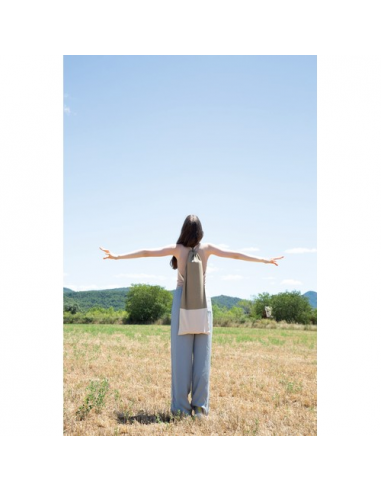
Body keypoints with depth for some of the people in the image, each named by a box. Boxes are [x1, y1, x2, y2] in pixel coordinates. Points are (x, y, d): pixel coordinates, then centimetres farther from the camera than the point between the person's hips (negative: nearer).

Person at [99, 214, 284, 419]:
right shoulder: (207, 248, 2)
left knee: (181, 355, -1)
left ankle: (181, 407, -1)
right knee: (202, 355, 2)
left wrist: (118, 256, 7)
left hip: (182, 301, -1)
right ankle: (200, 406, 3)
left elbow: (146, 252, 0)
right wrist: (265, 260, 16)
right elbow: (235, 255, 8)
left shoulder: (177, 248, 0)